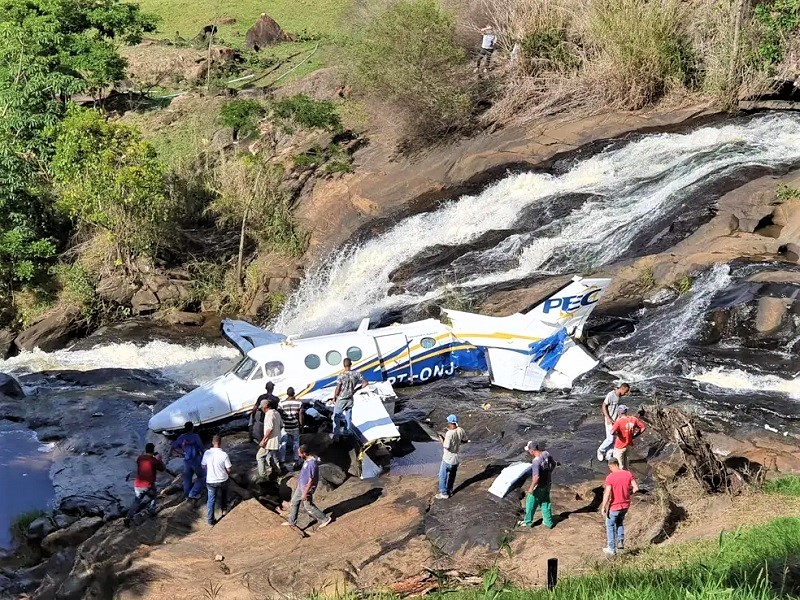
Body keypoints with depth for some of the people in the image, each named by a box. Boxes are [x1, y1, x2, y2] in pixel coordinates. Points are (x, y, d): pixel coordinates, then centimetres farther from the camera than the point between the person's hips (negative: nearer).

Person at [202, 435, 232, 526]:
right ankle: (224, 510, 48)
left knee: (211, 500, 12)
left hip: (210, 481, 1)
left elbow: (203, 466, 0)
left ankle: (210, 520, 14)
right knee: (223, 496, 29)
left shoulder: (207, 453, -14)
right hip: (223, 480, -1)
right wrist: (228, 474, 10)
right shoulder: (224, 455, -21)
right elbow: (228, 469, -13)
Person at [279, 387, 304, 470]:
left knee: (283, 444, 11)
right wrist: (301, 425, 11)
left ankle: (282, 461, 15)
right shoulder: (299, 403, -9)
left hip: (284, 427, -1)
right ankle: (296, 461, 22)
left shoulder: (281, 403, -13)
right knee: (296, 443, 17)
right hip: (295, 427, 1)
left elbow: (279, 415, -7)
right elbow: (300, 416, -3)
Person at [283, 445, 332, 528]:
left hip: (307, 488, -9)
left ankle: (325, 519, 21)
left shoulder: (311, 464, -34)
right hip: (301, 486, 9)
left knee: (308, 506, 6)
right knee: (294, 502, 18)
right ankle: (291, 521, 34)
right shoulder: (307, 459, -4)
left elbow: (311, 481, -29)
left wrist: (305, 493, -23)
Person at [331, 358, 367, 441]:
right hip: (350, 399, 4)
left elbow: (337, 389, -18)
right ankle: (347, 432, 33)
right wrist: (356, 389, 5)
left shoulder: (341, 376, -23)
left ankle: (336, 434, 7)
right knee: (348, 416, 21)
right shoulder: (356, 374, -11)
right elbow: (365, 383, -4)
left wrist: (334, 398, -3)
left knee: (336, 416, 8)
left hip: (341, 399, -4)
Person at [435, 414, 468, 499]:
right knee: (452, 475, 22)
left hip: (447, 459, -7)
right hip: (456, 458, 7)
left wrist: (442, 439, -11)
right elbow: (465, 441, 7)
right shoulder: (461, 431, -8)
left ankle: (444, 493, 13)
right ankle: (450, 491, 34)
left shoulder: (449, 433, -28)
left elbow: (446, 447, -24)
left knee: (442, 476, 9)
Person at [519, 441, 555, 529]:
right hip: (547, 484, 7)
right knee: (545, 503, 21)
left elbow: (536, 477, -33)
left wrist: (531, 488, -20)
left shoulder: (536, 461, -32)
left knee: (531, 503, 14)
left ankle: (528, 522, 29)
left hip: (539, 486, -7)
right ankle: (548, 522, 30)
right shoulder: (546, 454, -8)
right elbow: (553, 464, 9)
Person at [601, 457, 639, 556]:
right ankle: (620, 541, 20)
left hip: (614, 506, -5)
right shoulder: (628, 474, -6)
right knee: (619, 522, 31)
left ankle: (611, 549, 20)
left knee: (610, 526, 16)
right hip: (625, 505, 5)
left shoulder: (610, 477, -20)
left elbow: (607, 495, -24)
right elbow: (636, 488, -7)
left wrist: (603, 507, -13)